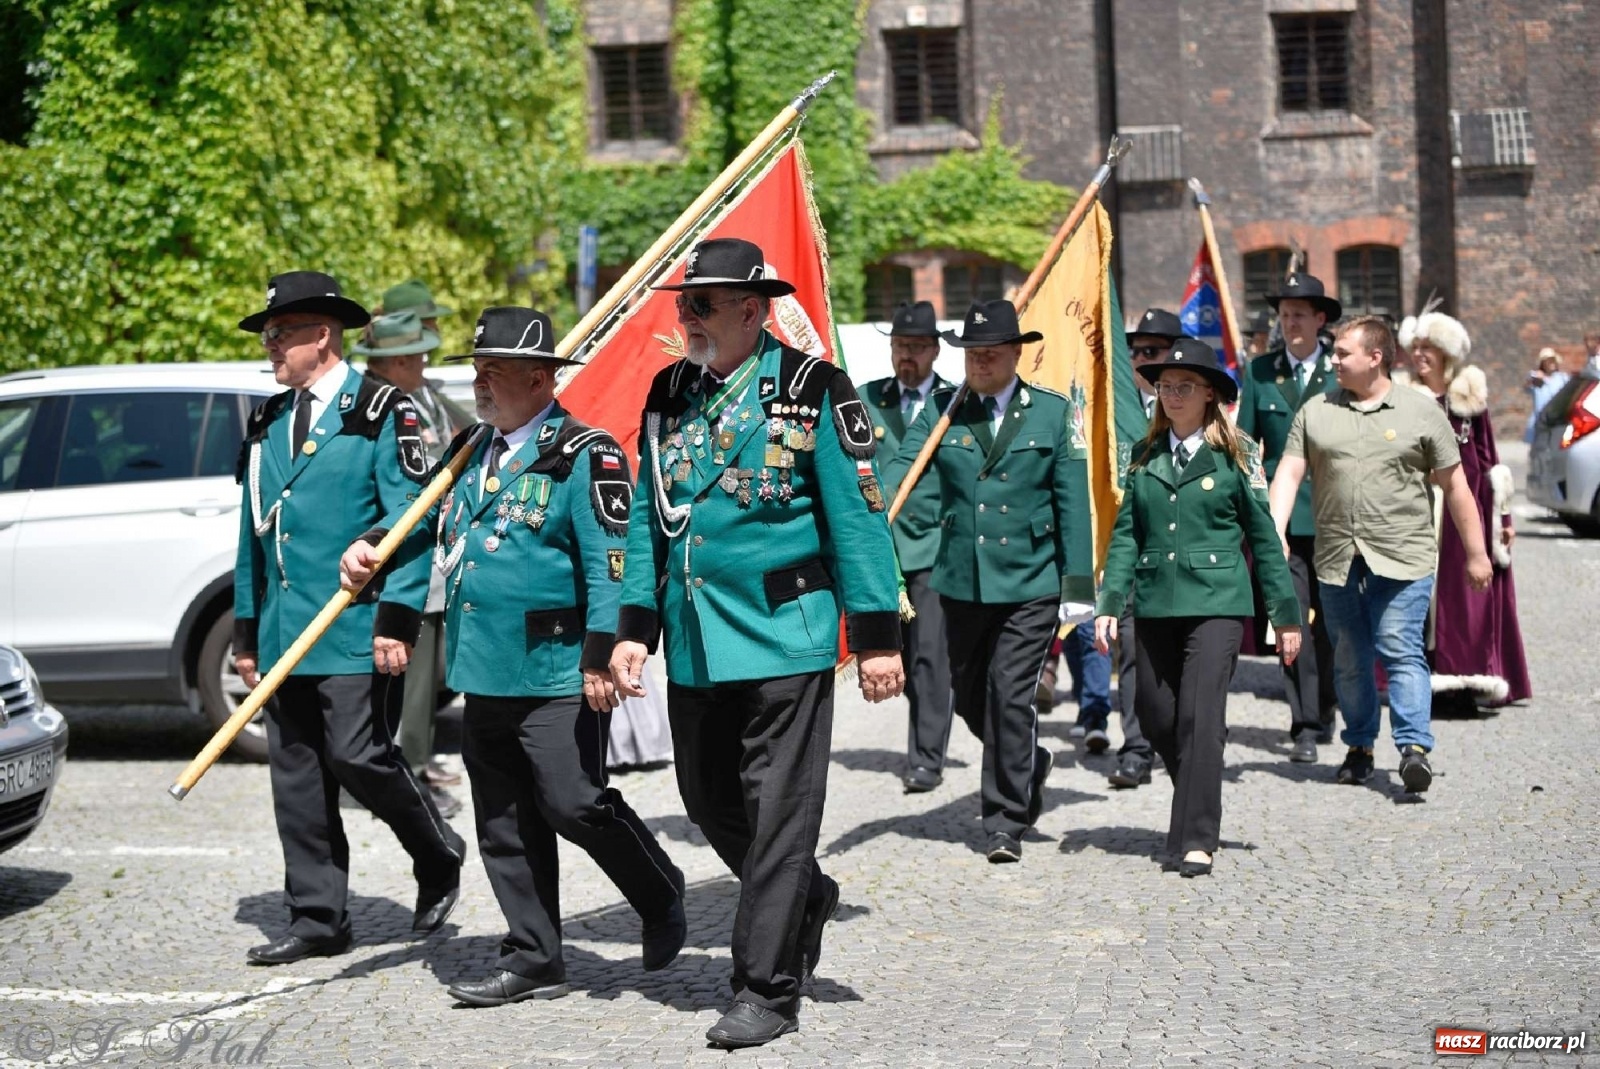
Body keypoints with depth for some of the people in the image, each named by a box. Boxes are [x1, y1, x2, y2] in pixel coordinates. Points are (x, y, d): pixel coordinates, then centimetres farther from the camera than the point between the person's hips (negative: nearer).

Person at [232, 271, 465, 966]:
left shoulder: (382, 412, -4)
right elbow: (253, 536, 20)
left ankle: (437, 858, 16)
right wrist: (247, 629, 16)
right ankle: (317, 919, 15)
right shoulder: (268, 423, 17)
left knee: (359, 757, -10)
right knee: (296, 778, 7)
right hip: (284, 635, 7)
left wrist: (397, 620, -17)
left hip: (357, 631, -7)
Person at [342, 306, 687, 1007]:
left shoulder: (583, 456, -10)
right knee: (505, 828, 10)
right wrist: (368, 546, 5)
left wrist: (601, 656, -22)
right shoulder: (471, 454, 15)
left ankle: (662, 899, 18)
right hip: (484, 675, 8)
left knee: (574, 805, -7)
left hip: (556, 677, -8)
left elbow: (609, 562, -16)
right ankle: (532, 962, 19)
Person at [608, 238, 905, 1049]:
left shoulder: (812, 390, -8)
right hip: (694, 645, 6)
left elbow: (857, 519, -9)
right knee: (708, 802, 15)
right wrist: (635, 626, 5)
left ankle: (768, 990, 7)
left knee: (777, 814, -2)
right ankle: (805, 898, 39)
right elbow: (647, 519, 12)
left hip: (782, 638, -6)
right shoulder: (668, 394, 9)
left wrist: (877, 637, -11)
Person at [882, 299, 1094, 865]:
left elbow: (1073, 503, 1)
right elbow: (899, 467, -9)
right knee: (969, 698, 13)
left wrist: (1078, 583, -4)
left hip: (1030, 583, -3)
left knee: (1010, 695, -8)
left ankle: (1006, 820, 4)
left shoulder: (1053, 413, 1)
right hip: (962, 581, 3)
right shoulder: (942, 410, 4)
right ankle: (1028, 766, 41)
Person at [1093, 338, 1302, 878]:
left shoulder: (1235, 454, 0)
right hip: (1156, 604, 4)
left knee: (1200, 717, -12)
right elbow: (1125, 534, 9)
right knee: (1156, 720, 8)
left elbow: (1264, 537, 2)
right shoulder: (1145, 455, 10)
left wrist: (1286, 614, 3)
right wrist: (1109, 603, -1)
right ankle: (1196, 807, 32)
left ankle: (1197, 840, -6)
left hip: (1216, 602, -4)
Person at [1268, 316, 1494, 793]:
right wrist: (1275, 534, -12)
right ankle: (1359, 746, 22)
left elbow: (1455, 486, 6)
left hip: (1402, 559, -3)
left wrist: (1476, 554, 7)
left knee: (1401, 651, -12)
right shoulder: (1315, 412, 9)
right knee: (1350, 659, 10)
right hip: (1337, 561, 3)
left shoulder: (1420, 412, 3)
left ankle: (1414, 748, -14)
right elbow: (1289, 474, 3)